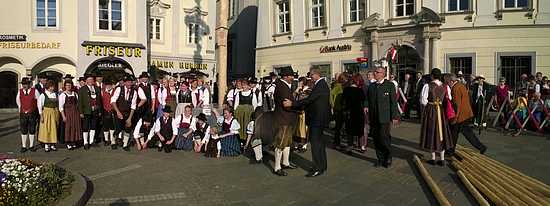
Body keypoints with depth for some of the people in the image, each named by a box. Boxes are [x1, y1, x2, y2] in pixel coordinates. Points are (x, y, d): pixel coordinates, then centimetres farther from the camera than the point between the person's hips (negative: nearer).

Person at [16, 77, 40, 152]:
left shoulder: (34, 91, -5)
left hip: (32, 114, -2)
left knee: (32, 130, 4)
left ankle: (31, 146, 13)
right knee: (23, 131, 5)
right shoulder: (20, 91, 3)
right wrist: (20, 109, 20)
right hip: (23, 114, 2)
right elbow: (18, 101, 20)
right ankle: (24, 146, 13)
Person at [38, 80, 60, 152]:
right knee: (46, 128, 0)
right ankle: (46, 145, 8)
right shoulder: (43, 95, -5)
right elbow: (39, 105, -5)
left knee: (54, 128, 7)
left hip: (55, 113, 4)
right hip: (46, 112, -4)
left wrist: (57, 113, 5)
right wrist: (41, 116, -10)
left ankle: (52, 144, 15)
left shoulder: (55, 94, 7)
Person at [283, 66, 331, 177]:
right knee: (320, 141, 17)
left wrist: (292, 104, -22)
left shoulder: (320, 86, -19)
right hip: (320, 118, 11)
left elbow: (309, 99, -25)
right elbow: (312, 100, 15)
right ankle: (322, 165, 28)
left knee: (315, 142, -6)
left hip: (317, 119, -11)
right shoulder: (322, 84, 13)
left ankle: (317, 169, -1)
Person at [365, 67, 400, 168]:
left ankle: (388, 157, 13)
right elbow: (367, 99, 15)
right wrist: (366, 106, -7)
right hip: (373, 118, 5)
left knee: (384, 137, -8)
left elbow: (393, 102, -3)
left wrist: (394, 116, -7)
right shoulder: (371, 86, 13)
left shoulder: (390, 85, -1)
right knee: (376, 138, 7)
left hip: (384, 117, -5)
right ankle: (380, 159, 20)